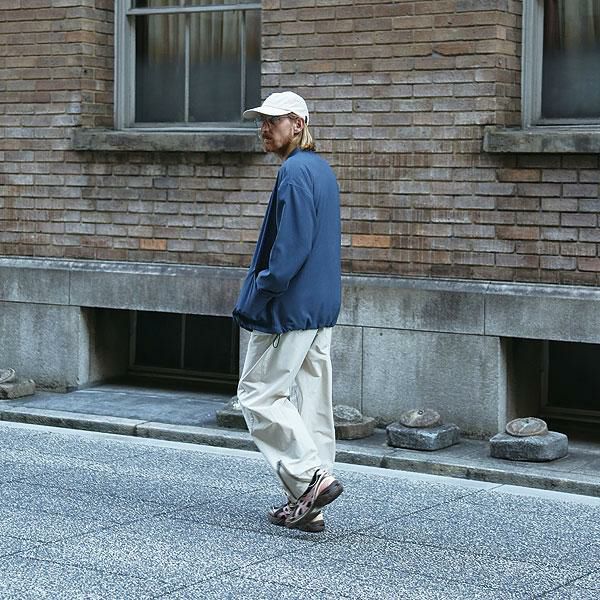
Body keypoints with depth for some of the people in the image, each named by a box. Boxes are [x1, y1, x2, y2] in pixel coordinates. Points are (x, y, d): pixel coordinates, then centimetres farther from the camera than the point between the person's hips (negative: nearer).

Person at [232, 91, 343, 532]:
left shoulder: (295, 172, -15)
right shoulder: (322, 170, 16)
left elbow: (291, 246, -22)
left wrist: (259, 294, -15)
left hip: (290, 308, -10)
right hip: (322, 308, 10)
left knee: (259, 394, -2)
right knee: (310, 400, 9)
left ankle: (310, 477, -10)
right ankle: (308, 506, 13)